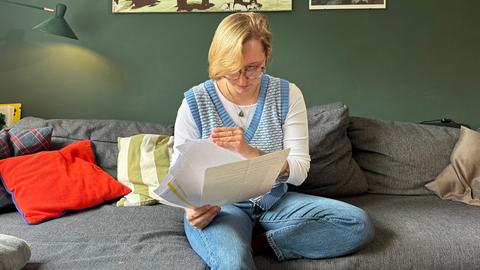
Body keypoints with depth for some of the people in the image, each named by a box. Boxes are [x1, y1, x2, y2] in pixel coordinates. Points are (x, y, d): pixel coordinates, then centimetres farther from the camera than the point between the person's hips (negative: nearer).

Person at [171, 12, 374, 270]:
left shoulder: (287, 95, -4)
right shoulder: (195, 102, -8)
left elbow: (299, 171, -9)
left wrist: (250, 152, -26)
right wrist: (191, 208, -25)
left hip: (274, 202, 5)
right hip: (220, 207, -4)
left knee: (358, 224, -15)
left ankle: (255, 243, -13)